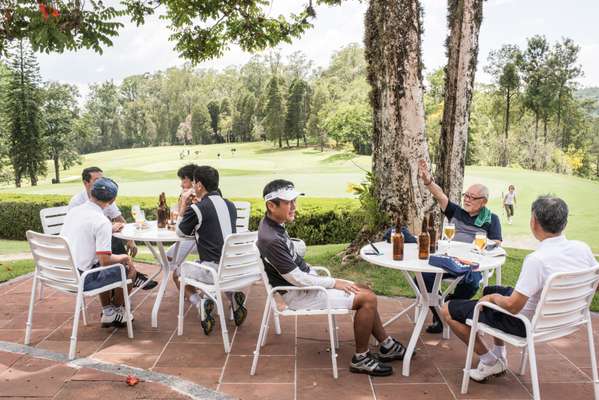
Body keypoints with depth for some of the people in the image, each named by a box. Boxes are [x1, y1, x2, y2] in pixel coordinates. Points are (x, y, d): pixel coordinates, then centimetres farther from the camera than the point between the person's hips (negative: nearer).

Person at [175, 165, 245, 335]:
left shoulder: (197, 209, -10)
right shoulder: (230, 205, 8)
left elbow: (180, 232, 8)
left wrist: (183, 207, 18)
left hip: (213, 270, -5)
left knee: (178, 273, 23)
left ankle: (200, 303, -1)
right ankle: (233, 296, 12)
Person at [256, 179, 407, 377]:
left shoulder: (274, 225, 3)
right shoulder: (271, 240, -28)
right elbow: (297, 279, -24)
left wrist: (329, 281, 8)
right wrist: (334, 282, -12)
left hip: (306, 281, 10)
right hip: (299, 294, -10)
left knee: (365, 291, 11)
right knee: (368, 299, -12)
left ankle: (387, 345, 21)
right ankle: (361, 358, 2)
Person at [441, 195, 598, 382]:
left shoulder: (537, 260, -34)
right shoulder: (582, 248, -12)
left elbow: (512, 306, -30)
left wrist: (493, 298, -11)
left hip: (524, 323, -8)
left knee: (448, 310, 0)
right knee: (490, 290, 32)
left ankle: (489, 362, 11)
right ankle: (500, 355, 33)